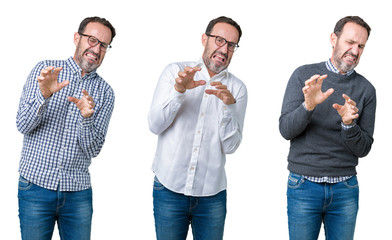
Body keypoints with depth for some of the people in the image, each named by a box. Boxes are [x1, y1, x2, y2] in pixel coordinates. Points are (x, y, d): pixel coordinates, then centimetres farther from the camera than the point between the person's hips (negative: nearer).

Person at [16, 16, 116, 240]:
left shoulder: (105, 92, 4)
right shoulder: (44, 70, 2)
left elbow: (93, 149, -2)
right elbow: (23, 125, -5)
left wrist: (86, 117, -21)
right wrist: (44, 95, -22)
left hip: (78, 192, 2)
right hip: (36, 186, -1)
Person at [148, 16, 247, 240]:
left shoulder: (237, 88, 3)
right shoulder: (175, 72, 2)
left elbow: (230, 146, -5)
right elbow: (155, 125, -6)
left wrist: (229, 105, -19)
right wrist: (179, 90, -20)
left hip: (212, 193, 1)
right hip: (170, 188, -1)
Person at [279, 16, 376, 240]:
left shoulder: (366, 89, 1)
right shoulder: (303, 75, -1)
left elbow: (363, 149, -1)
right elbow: (286, 129, -6)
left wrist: (349, 124, -21)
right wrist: (308, 106, -24)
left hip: (345, 189, 1)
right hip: (303, 186, -1)